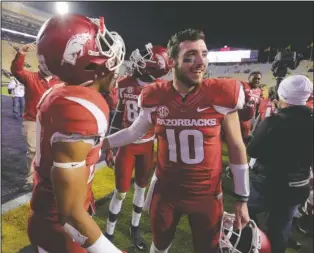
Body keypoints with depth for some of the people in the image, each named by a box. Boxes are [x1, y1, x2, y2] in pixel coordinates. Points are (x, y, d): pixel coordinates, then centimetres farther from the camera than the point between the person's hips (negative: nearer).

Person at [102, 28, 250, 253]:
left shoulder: (221, 95, -15)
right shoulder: (155, 98, -10)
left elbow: (236, 148, -6)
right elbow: (134, 132, 7)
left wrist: (242, 199, -2)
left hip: (207, 194, -1)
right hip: (165, 190, 2)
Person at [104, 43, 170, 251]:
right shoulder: (124, 85, -5)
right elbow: (118, 115, 2)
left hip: (147, 147, 1)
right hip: (126, 146, -1)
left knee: (141, 188, 15)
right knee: (121, 192, 4)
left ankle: (135, 228, 39)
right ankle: (109, 233, 27)